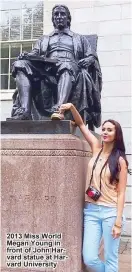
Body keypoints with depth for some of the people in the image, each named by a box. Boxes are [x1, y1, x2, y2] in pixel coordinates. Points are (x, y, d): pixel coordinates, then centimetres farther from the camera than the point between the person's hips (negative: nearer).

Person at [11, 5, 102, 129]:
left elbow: (92, 56, 21)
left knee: (66, 65, -40)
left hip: (70, 67, -2)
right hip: (45, 69, 2)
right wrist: (26, 55, -5)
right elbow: (34, 54, 19)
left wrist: (89, 60, -4)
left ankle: (59, 108, -60)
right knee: (21, 64, -27)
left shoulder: (79, 38, 33)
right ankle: (24, 110, -44)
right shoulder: (44, 39, 36)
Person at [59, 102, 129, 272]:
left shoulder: (120, 160, -4)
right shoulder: (97, 148, 6)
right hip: (91, 211, 4)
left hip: (110, 212, -3)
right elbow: (81, 125, 10)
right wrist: (72, 107, -7)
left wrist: (118, 222, -11)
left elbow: (121, 192, -6)